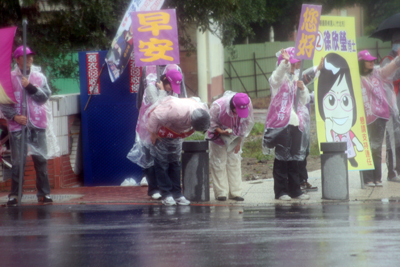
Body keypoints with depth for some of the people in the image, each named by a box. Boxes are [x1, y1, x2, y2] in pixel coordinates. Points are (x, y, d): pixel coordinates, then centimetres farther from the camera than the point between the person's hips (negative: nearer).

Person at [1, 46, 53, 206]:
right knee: (18, 161, -4)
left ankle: (44, 193, 8)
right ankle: (14, 194, 2)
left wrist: (30, 87, -12)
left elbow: (45, 96, 0)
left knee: (40, 159, 2)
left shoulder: (39, 77, 10)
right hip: (17, 125, -2)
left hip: (37, 124, 2)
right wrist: (14, 116, -11)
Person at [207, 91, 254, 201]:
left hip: (234, 137, 3)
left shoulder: (248, 106, -24)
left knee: (234, 161, 0)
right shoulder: (218, 106, -34)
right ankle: (221, 193, -1)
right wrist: (221, 131, -33)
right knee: (219, 162, -5)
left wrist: (239, 142, -3)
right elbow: (211, 122, -16)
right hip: (219, 135, -3)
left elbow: (247, 124, -7)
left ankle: (235, 193, 2)